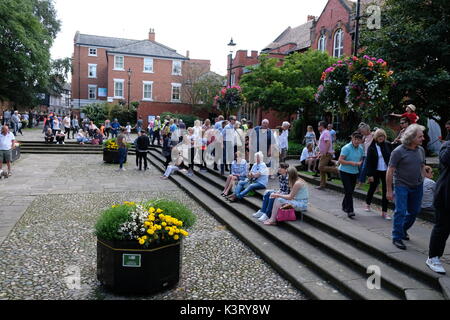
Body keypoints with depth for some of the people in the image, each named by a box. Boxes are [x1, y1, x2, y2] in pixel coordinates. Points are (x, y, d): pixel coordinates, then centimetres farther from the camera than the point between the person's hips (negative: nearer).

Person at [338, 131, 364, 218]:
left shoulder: (361, 149, 4)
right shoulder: (346, 148, -15)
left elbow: (361, 159, 17)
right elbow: (340, 160, -17)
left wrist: (360, 162, -5)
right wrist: (351, 163, -23)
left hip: (354, 172, 7)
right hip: (344, 172, -6)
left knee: (351, 191, 13)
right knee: (348, 191, -12)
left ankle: (344, 206, 32)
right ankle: (350, 211, -10)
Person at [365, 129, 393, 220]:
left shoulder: (387, 145, 1)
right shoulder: (372, 147, -8)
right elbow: (368, 162, -9)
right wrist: (370, 174, -12)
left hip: (386, 171, 2)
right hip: (376, 171, -2)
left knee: (386, 191, 2)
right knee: (372, 188, 15)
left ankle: (384, 211, 10)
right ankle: (368, 203, 41)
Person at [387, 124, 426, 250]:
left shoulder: (421, 150, 5)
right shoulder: (398, 151, -13)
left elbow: (422, 167, 16)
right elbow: (390, 171, -13)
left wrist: (421, 182, 12)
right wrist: (389, 191, -14)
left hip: (417, 186, 6)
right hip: (402, 185, -6)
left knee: (414, 211, 14)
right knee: (400, 212, -7)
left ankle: (403, 230, 36)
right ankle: (397, 237, 4)